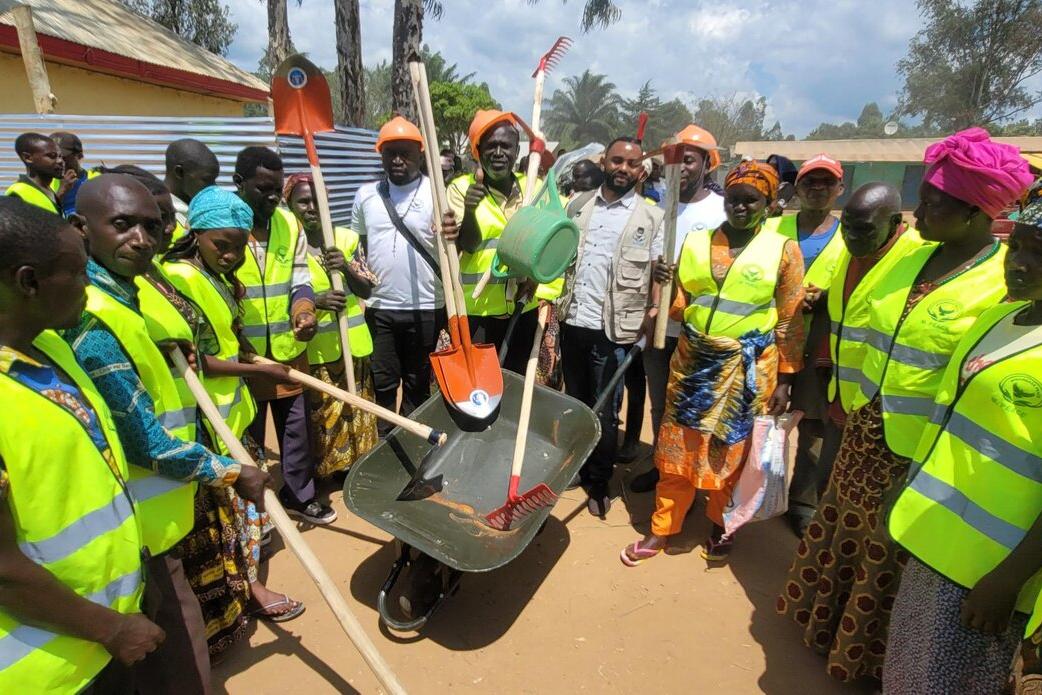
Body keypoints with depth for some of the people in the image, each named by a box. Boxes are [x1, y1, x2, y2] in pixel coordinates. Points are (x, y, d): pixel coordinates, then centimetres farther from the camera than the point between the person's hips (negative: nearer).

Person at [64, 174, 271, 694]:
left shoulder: (117, 294, 3)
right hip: (137, 531, -10)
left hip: (140, 519, 10)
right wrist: (232, 473, -11)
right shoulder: (94, 324, -27)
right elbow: (148, 445, -23)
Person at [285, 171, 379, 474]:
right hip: (312, 349, -3)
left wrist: (347, 268, -15)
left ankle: (357, 467, 29)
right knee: (320, 416, 4)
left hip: (352, 344, 4)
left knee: (356, 410, 13)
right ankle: (321, 472, 21)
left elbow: (366, 290, 4)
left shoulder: (346, 238, 6)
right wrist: (314, 301, -23)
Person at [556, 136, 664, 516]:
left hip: (612, 328, -4)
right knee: (574, 401, 17)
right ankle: (577, 467, 37)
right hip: (572, 320, 4)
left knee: (605, 411, 6)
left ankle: (599, 483, 24)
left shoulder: (652, 217, 0)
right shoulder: (579, 204, 9)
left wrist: (654, 309, -15)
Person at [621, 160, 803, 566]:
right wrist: (665, 285, -14)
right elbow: (679, 307, 7)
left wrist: (784, 380, -3)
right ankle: (662, 529, 23)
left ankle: (721, 526, 33)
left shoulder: (783, 250, -3)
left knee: (732, 451, 10)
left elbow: (790, 321, -1)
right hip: (693, 361, 3)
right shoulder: (696, 242, 4)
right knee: (679, 447, 8)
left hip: (748, 369, -2)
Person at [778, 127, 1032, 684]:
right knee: (847, 527, 22)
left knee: (894, 553, 14)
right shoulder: (912, 258, 3)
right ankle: (828, 619, 47)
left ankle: (867, 655, 38)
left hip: (923, 452, -6)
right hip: (866, 433, 6)